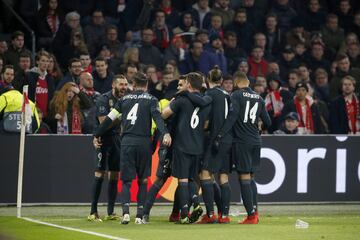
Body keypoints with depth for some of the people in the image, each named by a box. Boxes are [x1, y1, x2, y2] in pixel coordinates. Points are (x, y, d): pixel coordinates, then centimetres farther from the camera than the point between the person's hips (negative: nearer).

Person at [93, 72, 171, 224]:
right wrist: (165, 133, -24)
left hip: (127, 142, 1)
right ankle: (140, 216, 3)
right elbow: (157, 117, -13)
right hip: (144, 142, -1)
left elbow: (109, 119, 13)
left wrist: (97, 136, 22)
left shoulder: (125, 99, 12)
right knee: (143, 180, 10)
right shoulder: (151, 100, 5)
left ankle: (125, 212, -16)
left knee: (126, 180, 5)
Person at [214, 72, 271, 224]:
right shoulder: (259, 98, 11)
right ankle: (254, 210, 7)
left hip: (241, 141, -6)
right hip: (256, 141, 6)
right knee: (251, 177, 15)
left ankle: (251, 215, -8)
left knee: (244, 177, -4)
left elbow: (232, 117, -17)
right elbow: (267, 122, 13)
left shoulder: (236, 95, -5)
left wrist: (219, 136, -19)